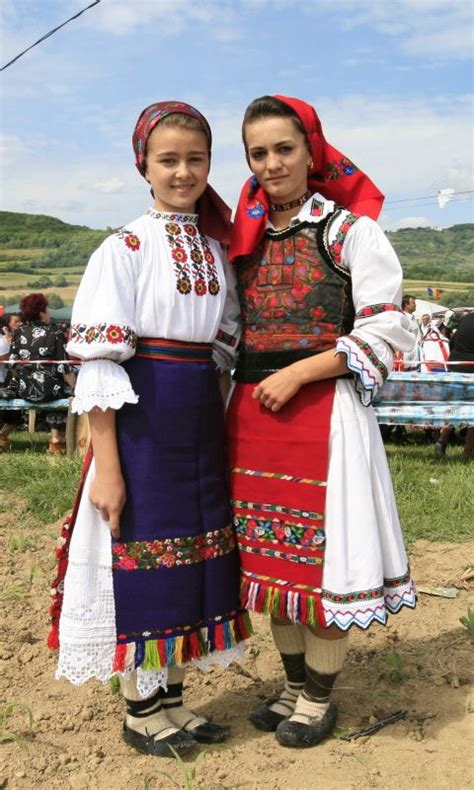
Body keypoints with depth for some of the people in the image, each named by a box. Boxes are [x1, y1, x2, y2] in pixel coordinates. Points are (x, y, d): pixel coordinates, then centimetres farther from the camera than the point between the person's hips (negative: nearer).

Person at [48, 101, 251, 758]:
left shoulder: (214, 251, 10)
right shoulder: (124, 250, -8)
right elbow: (98, 361, -13)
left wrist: (221, 430, 9)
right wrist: (106, 468, -16)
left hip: (203, 421, 6)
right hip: (142, 418, -6)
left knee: (195, 550, 12)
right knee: (143, 552, 3)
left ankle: (170, 695, 30)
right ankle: (141, 709, 22)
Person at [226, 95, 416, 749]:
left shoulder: (350, 229, -2)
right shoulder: (247, 239, 14)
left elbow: (387, 332, -8)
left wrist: (298, 372, -14)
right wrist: (229, 400, 7)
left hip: (324, 412, -5)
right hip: (252, 413, 6)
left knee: (321, 555, 1)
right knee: (270, 555, 11)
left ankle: (318, 698, 22)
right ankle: (295, 687, 30)